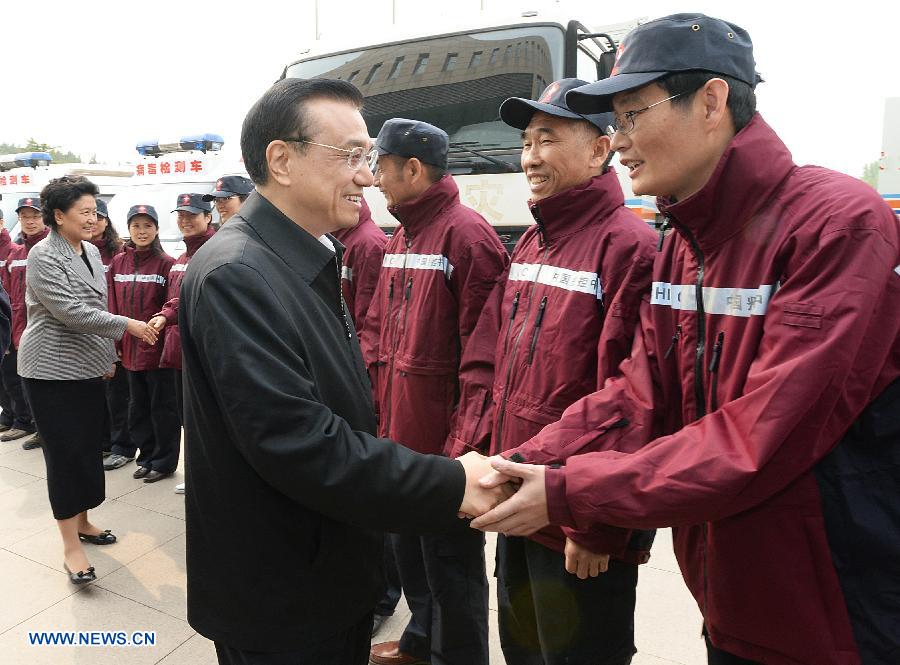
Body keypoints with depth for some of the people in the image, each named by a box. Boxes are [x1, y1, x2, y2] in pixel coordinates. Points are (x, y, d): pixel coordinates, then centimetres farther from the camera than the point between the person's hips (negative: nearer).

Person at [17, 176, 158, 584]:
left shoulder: (91, 251, 9)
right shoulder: (43, 256, -13)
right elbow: (71, 311, -22)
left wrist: (107, 354, 18)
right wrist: (127, 326, -21)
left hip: (89, 367, 7)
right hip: (51, 370, -7)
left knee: (89, 447, 13)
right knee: (65, 453, -3)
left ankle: (82, 522, 30)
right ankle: (71, 546, 6)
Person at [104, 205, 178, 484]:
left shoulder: (166, 263, -9)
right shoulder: (118, 263, 6)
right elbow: (112, 306, 8)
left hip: (158, 348, -6)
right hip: (130, 348, 6)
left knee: (162, 407, 5)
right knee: (138, 406, 16)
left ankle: (163, 461, 18)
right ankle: (148, 456, 31)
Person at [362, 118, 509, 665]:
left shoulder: (466, 233, -16)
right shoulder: (401, 237, 12)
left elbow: (481, 345, -20)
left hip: (443, 438, -9)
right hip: (397, 431, 9)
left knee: (449, 562, 10)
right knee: (408, 546, 24)